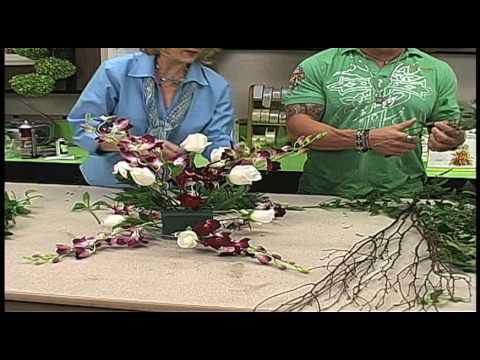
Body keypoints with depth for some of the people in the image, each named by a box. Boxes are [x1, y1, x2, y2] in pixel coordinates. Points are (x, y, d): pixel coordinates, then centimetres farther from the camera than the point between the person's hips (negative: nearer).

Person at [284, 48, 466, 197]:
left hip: (403, 197, 1)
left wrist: (453, 138, -8)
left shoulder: (438, 71, 10)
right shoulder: (319, 65, 2)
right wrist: (365, 139, -17)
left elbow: (453, 130, 17)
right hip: (325, 196, -1)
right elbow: (298, 128, -7)